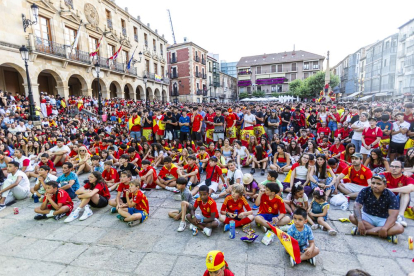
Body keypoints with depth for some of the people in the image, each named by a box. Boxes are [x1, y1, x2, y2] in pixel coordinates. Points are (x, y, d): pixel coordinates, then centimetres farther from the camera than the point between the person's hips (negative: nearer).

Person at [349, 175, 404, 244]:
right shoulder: (365, 191, -12)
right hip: (367, 216, 1)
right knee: (352, 217, -28)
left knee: (400, 228, -28)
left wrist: (385, 228, -37)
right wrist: (360, 222, -35)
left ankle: (366, 231, -29)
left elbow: (393, 215, -22)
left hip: (383, 220, -1)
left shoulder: (391, 196, -14)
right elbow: (357, 206, -19)